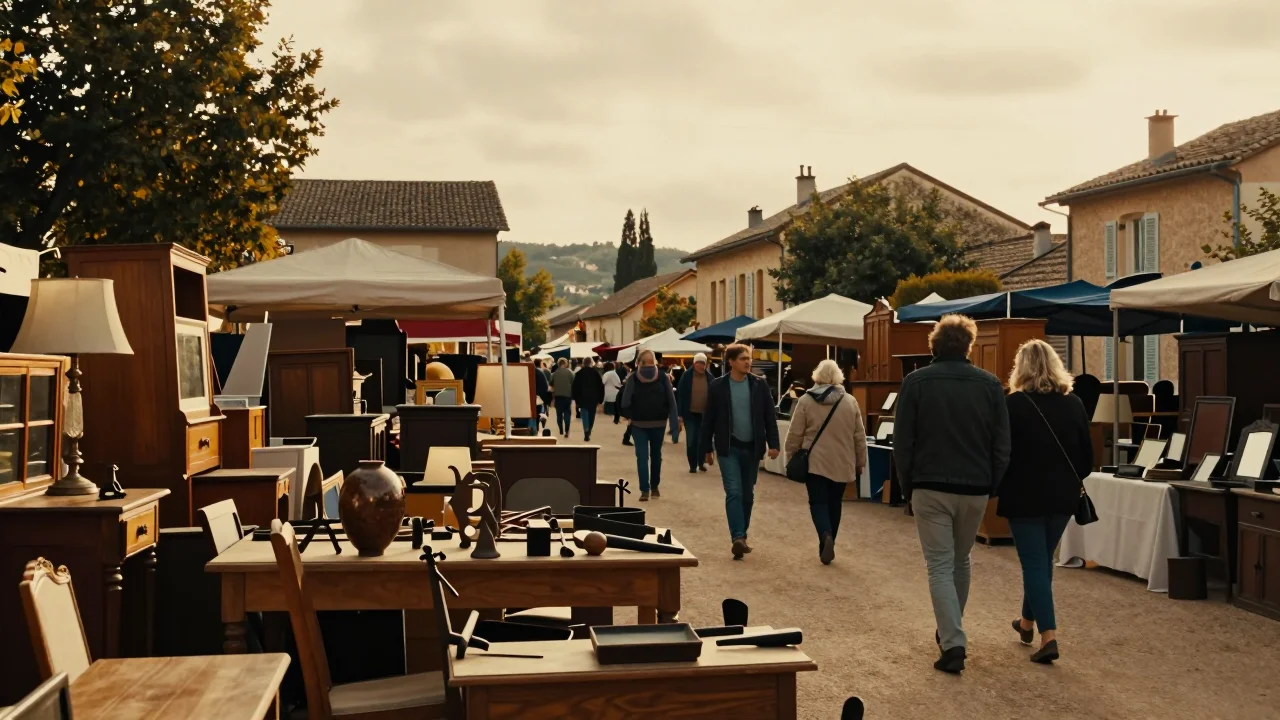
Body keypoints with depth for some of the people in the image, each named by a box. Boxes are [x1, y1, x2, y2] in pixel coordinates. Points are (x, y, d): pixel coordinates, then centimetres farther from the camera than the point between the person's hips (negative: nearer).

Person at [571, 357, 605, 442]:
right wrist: (600, 399, 5)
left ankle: (586, 434, -20)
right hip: (593, 398, 1)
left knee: (585, 416, -4)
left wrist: (576, 399, 6)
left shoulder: (579, 373, 2)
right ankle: (588, 433, 18)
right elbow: (601, 387, 1)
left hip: (583, 398, -1)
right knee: (591, 416, 14)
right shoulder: (596, 373, 3)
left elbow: (575, 387, 0)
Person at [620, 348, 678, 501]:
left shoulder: (662, 377, -5)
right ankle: (644, 490, -6)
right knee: (642, 456, -6)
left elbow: (671, 399, -4)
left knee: (656, 455, 14)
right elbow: (626, 399, -6)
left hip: (658, 424, 1)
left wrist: (673, 418, -7)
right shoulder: (633, 378, -7)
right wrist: (628, 415, -13)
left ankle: (654, 487, 29)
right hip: (639, 424, -1)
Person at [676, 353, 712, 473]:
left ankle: (701, 462, 26)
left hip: (704, 414, 2)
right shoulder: (686, 376, -5)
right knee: (691, 440, 0)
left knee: (702, 440, 8)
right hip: (690, 413, -2)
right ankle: (692, 465, 10)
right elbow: (680, 394, -5)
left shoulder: (709, 377, 2)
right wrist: (680, 413, -9)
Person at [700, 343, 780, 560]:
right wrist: (708, 448, 3)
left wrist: (773, 443, -5)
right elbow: (708, 418, 2)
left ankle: (741, 537, 23)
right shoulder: (718, 386, -4)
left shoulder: (759, 385, 1)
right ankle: (737, 538, -19)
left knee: (748, 495, 10)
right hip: (729, 448, -3)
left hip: (752, 448, 3)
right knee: (734, 492, -14)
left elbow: (770, 416, 3)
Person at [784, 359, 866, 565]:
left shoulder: (806, 400, -5)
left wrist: (791, 458, 10)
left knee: (818, 502, 2)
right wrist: (860, 462, 15)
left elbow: (795, 434, -3)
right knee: (834, 503, 13)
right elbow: (859, 436, 5)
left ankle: (826, 536, -23)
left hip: (815, 462, -2)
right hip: (842, 464, 2)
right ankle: (827, 544, 18)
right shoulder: (850, 401, 1)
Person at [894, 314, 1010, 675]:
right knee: (961, 561, 20)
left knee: (940, 566, 1)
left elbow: (902, 442, -4)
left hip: (931, 487, -3)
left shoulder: (916, 382, -5)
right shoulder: (990, 384, 0)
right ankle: (950, 632, 33)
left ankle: (953, 644, -10)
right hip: (975, 488, 3)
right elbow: (1001, 444, 1)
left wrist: (907, 486, 5)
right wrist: (991, 486, 10)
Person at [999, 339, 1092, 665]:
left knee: (1034, 563, -1)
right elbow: (1087, 454, 6)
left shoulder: (1014, 404, -11)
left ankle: (1048, 636, -10)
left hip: (1025, 494, -5)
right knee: (1042, 559, 20)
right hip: (1062, 495, 5)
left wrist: (996, 486, 7)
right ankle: (1028, 622, 34)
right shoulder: (1074, 403, 2)